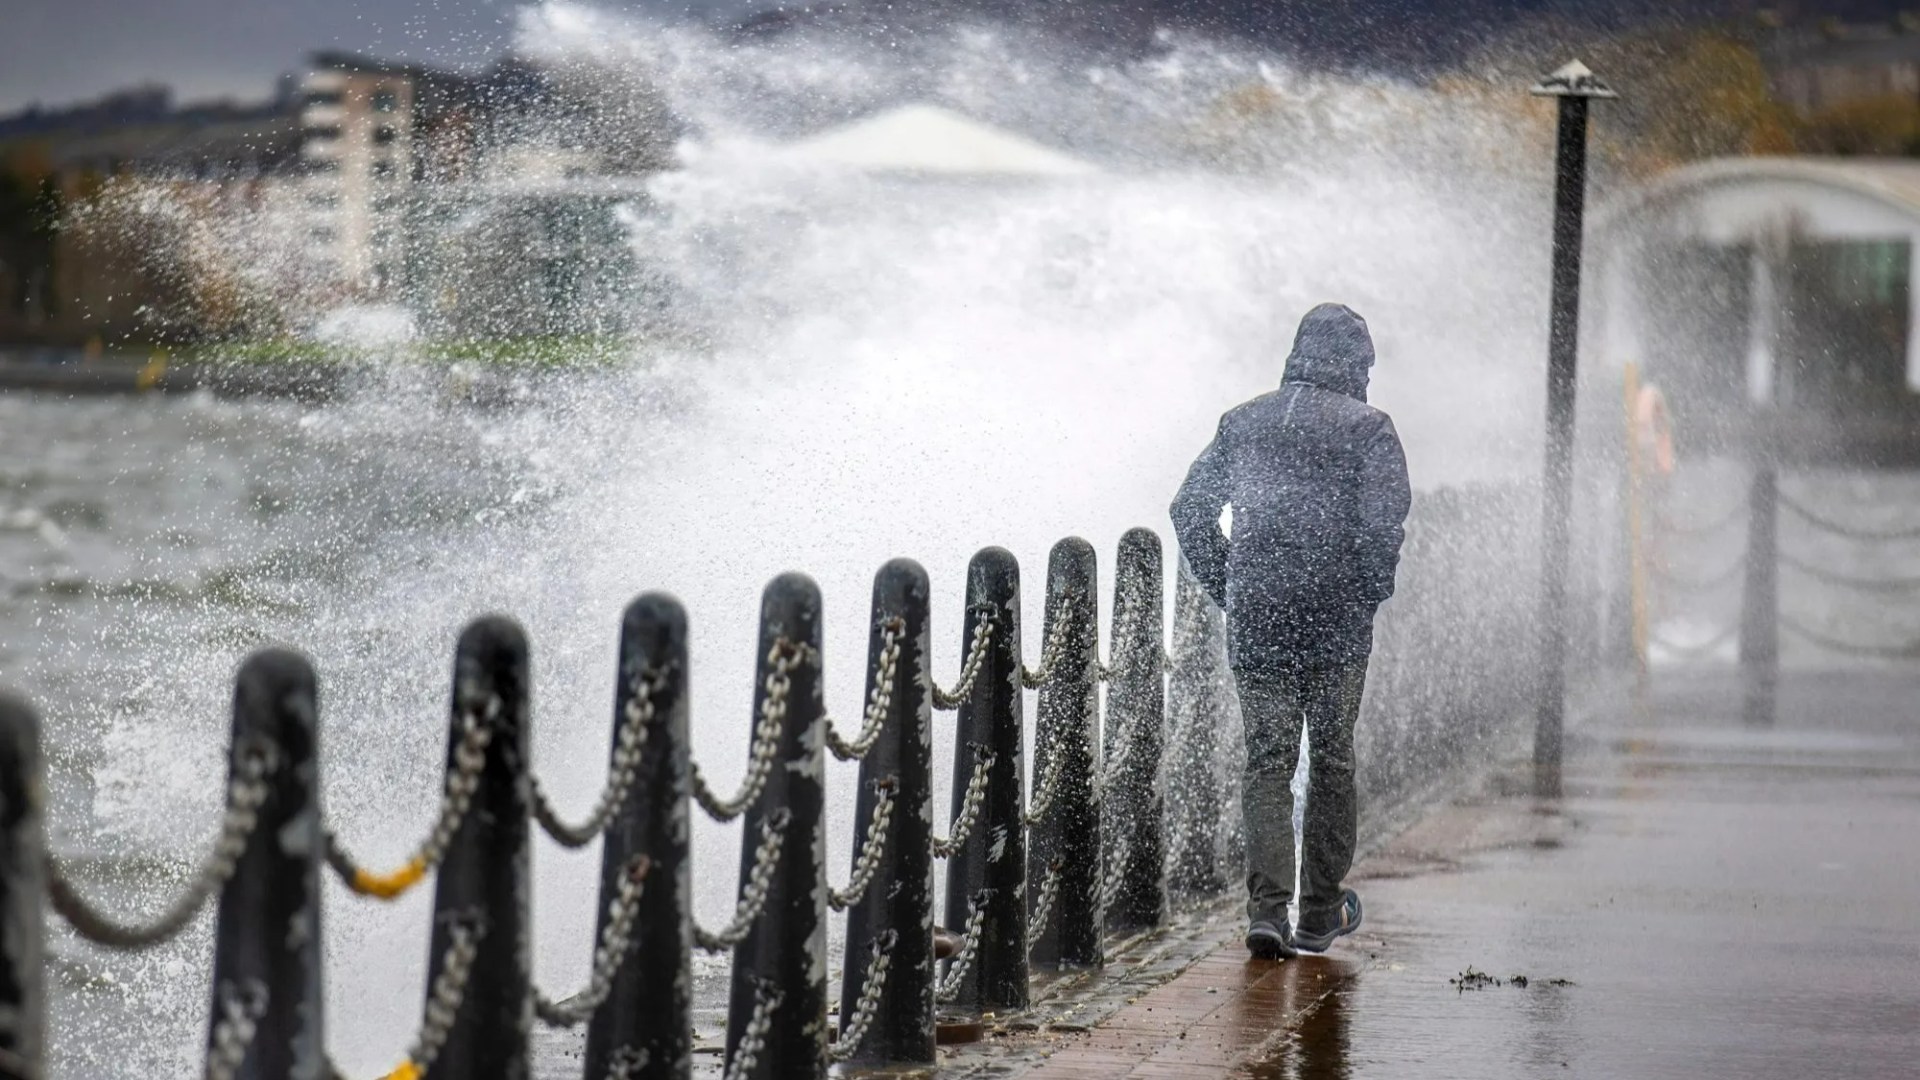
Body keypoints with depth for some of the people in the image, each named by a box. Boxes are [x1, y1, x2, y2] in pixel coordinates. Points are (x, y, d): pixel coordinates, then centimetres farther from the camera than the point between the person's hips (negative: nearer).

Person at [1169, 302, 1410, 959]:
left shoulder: (1245, 421, 10)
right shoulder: (1367, 426, -2)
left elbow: (1190, 508, 7)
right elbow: (1384, 517, -15)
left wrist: (1225, 587, 11)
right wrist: (1372, 588, -1)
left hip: (1255, 616, 2)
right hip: (1337, 617, -2)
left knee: (1267, 762, 3)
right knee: (1331, 759, 10)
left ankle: (1267, 910, -12)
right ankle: (1321, 913, 16)